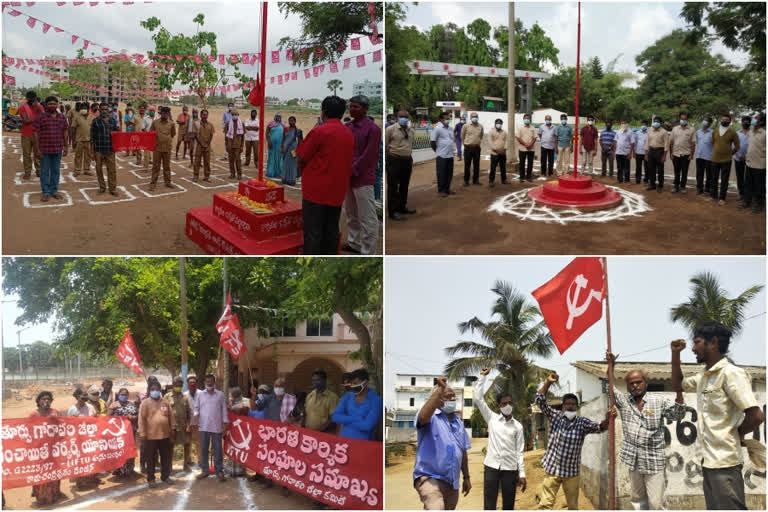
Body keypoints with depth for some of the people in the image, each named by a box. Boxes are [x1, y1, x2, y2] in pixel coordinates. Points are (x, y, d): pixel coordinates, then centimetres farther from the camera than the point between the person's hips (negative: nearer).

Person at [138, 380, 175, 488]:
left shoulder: (165, 402, 8)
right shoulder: (145, 403, -4)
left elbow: (171, 416, 12)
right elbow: (141, 419, -8)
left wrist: (172, 428, 8)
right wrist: (143, 434, -12)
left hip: (165, 435, 4)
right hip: (151, 436, -4)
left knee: (166, 457, 11)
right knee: (151, 459, 4)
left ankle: (165, 476, 24)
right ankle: (150, 479, 12)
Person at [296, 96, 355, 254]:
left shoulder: (320, 131, -13)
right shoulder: (349, 134, 7)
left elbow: (302, 158, -7)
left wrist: (302, 173, 11)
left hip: (316, 190, -6)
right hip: (338, 191, 6)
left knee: (313, 232, -2)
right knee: (332, 231, 13)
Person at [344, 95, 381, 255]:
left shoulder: (373, 129, -10)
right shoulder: (347, 126, 10)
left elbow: (369, 156, -14)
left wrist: (352, 171, -13)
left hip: (363, 179, -7)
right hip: (346, 178, 7)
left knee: (367, 218, -2)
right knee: (351, 214, 18)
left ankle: (368, 252, 2)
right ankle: (353, 243, 32)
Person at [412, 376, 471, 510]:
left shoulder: (458, 422, 16)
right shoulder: (431, 417, -5)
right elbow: (423, 417, -31)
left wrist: (466, 477, 19)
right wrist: (440, 389, -31)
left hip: (452, 482, 7)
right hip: (429, 477, -7)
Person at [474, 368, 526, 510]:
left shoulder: (517, 426, 7)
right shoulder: (492, 418, 5)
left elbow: (519, 451, 7)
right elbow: (478, 398, -2)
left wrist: (522, 473, 1)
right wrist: (482, 377, -1)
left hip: (510, 469, 1)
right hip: (491, 466, -1)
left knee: (508, 506, 7)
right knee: (489, 506, -2)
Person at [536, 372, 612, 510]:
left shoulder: (582, 423, -3)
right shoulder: (555, 416, -3)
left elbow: (599, 427, -15)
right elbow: (540, 401, -10)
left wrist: (607, 420, -37)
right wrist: (548, 382, -23)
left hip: (572, 471, 1)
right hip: (552, 469, -1)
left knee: (573, 506, 15)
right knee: (545, 504, 0)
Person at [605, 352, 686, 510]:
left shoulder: (659, 401, -4)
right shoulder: (624, 400, 7)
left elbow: (678, 414, -11)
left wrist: (678, 389, -24)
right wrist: (610, 365, 2)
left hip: (653, 461, -4)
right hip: (633, 460, 4)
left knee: (656, 504, -5)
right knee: (637, 500, 15)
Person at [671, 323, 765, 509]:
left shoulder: (731, 373, -15)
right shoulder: (703, 376, 12)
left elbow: (757, 416, -21)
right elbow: (677, 385, 30)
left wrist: (735, 434, -3)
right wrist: (675, 354, 16)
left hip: (724, 463, -9)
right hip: (708, 461, 9)